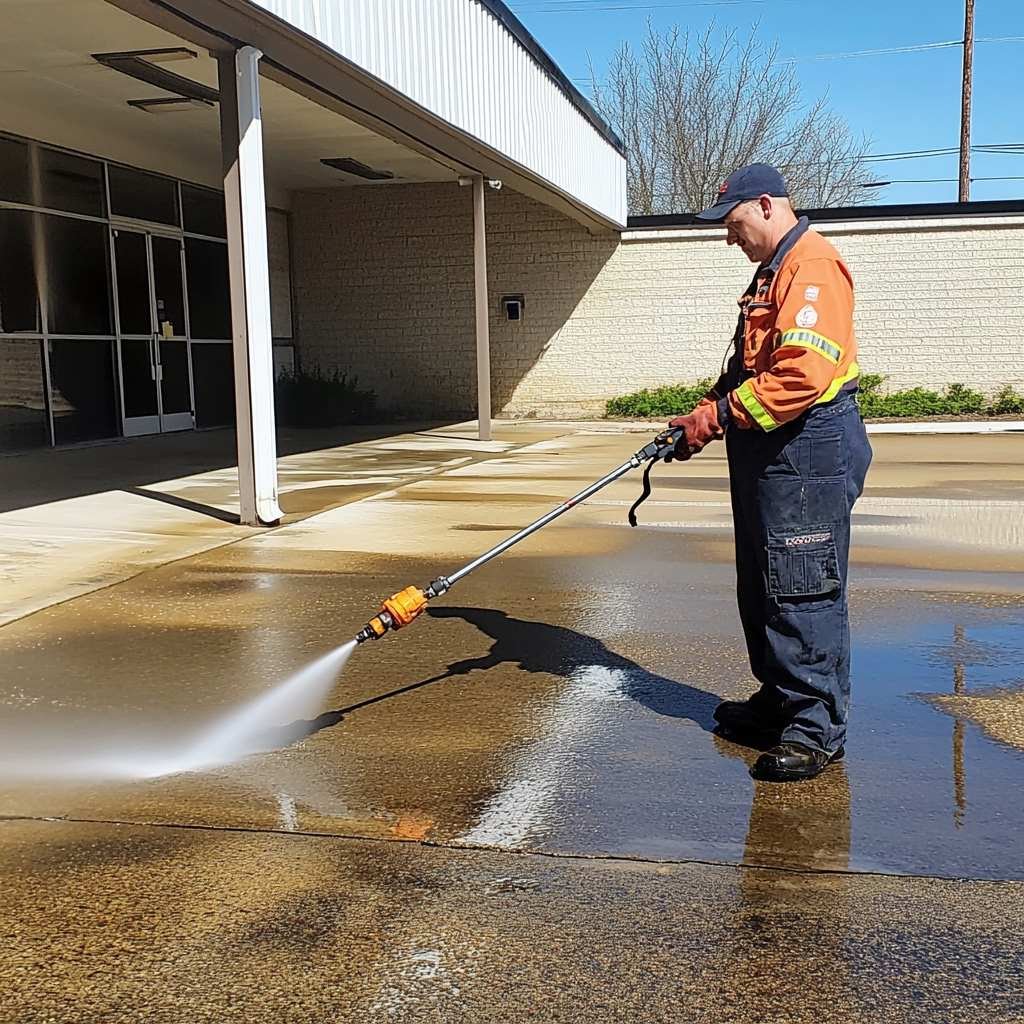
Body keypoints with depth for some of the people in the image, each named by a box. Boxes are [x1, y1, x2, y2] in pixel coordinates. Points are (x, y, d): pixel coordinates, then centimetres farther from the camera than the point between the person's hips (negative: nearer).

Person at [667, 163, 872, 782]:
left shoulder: (813, 264, -13)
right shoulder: (773, 270, 22)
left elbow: (803, 372, -26)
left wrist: (720, 416, -19)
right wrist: (707, 415, 10)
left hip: (809, 451, -11)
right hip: (767, 453, 11)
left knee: (804, 591, -6)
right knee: (762, 587, 16)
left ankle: (818, 729, 2)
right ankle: (779, 702, 29)